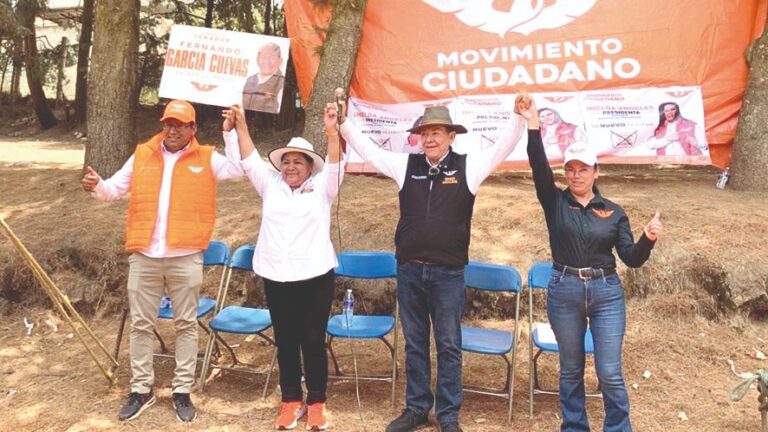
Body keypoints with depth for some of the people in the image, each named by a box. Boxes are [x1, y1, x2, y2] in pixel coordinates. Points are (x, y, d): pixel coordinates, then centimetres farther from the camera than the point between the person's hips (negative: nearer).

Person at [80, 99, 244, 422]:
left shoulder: (206, 158, 2)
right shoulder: (142, 155, 9)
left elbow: (240, 168, -10)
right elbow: (115, 188, 11)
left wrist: (230, 133, -16)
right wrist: (97, 186, -10)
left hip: (186, 258, -2)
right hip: (144, 256, 2)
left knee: (186, 324, 7)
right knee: (141, 324, 10)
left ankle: (182, 391, 20)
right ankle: (141, 390, 24)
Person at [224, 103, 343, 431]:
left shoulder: (322, 188, 5)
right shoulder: (270, 186, 13)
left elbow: (335, 165, -10)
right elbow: (251, 160, 5)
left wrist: (332, 132, -26)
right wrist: (241, 126, -6)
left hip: (315, 276, -3)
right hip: (276, 277, 3)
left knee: (313, 340, 4)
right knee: (285, 341, 10)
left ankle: (316, 402, 17)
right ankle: (291, 400, 23)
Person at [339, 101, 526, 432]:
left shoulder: (468, 166, -1)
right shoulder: (406, 165, 5)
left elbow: (505, 145, -6)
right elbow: (367, 148, 8)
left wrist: (519, 116, -19)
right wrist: (343, 122, 1)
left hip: (448, 273, -2)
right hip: (409, 270, 3)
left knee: (449, 346, 7)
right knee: (414, 344, 14)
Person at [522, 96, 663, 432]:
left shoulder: (613, 211, 3)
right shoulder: (555, 202, 0)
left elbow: (631, 258, 0)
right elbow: (539, 167, -17)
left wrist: (648, 240, -20)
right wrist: (533, 127, -29)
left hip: (606, 292, 0)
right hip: (564, 292, 0)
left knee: (610, 372, 1)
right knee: (570, 369, 13)